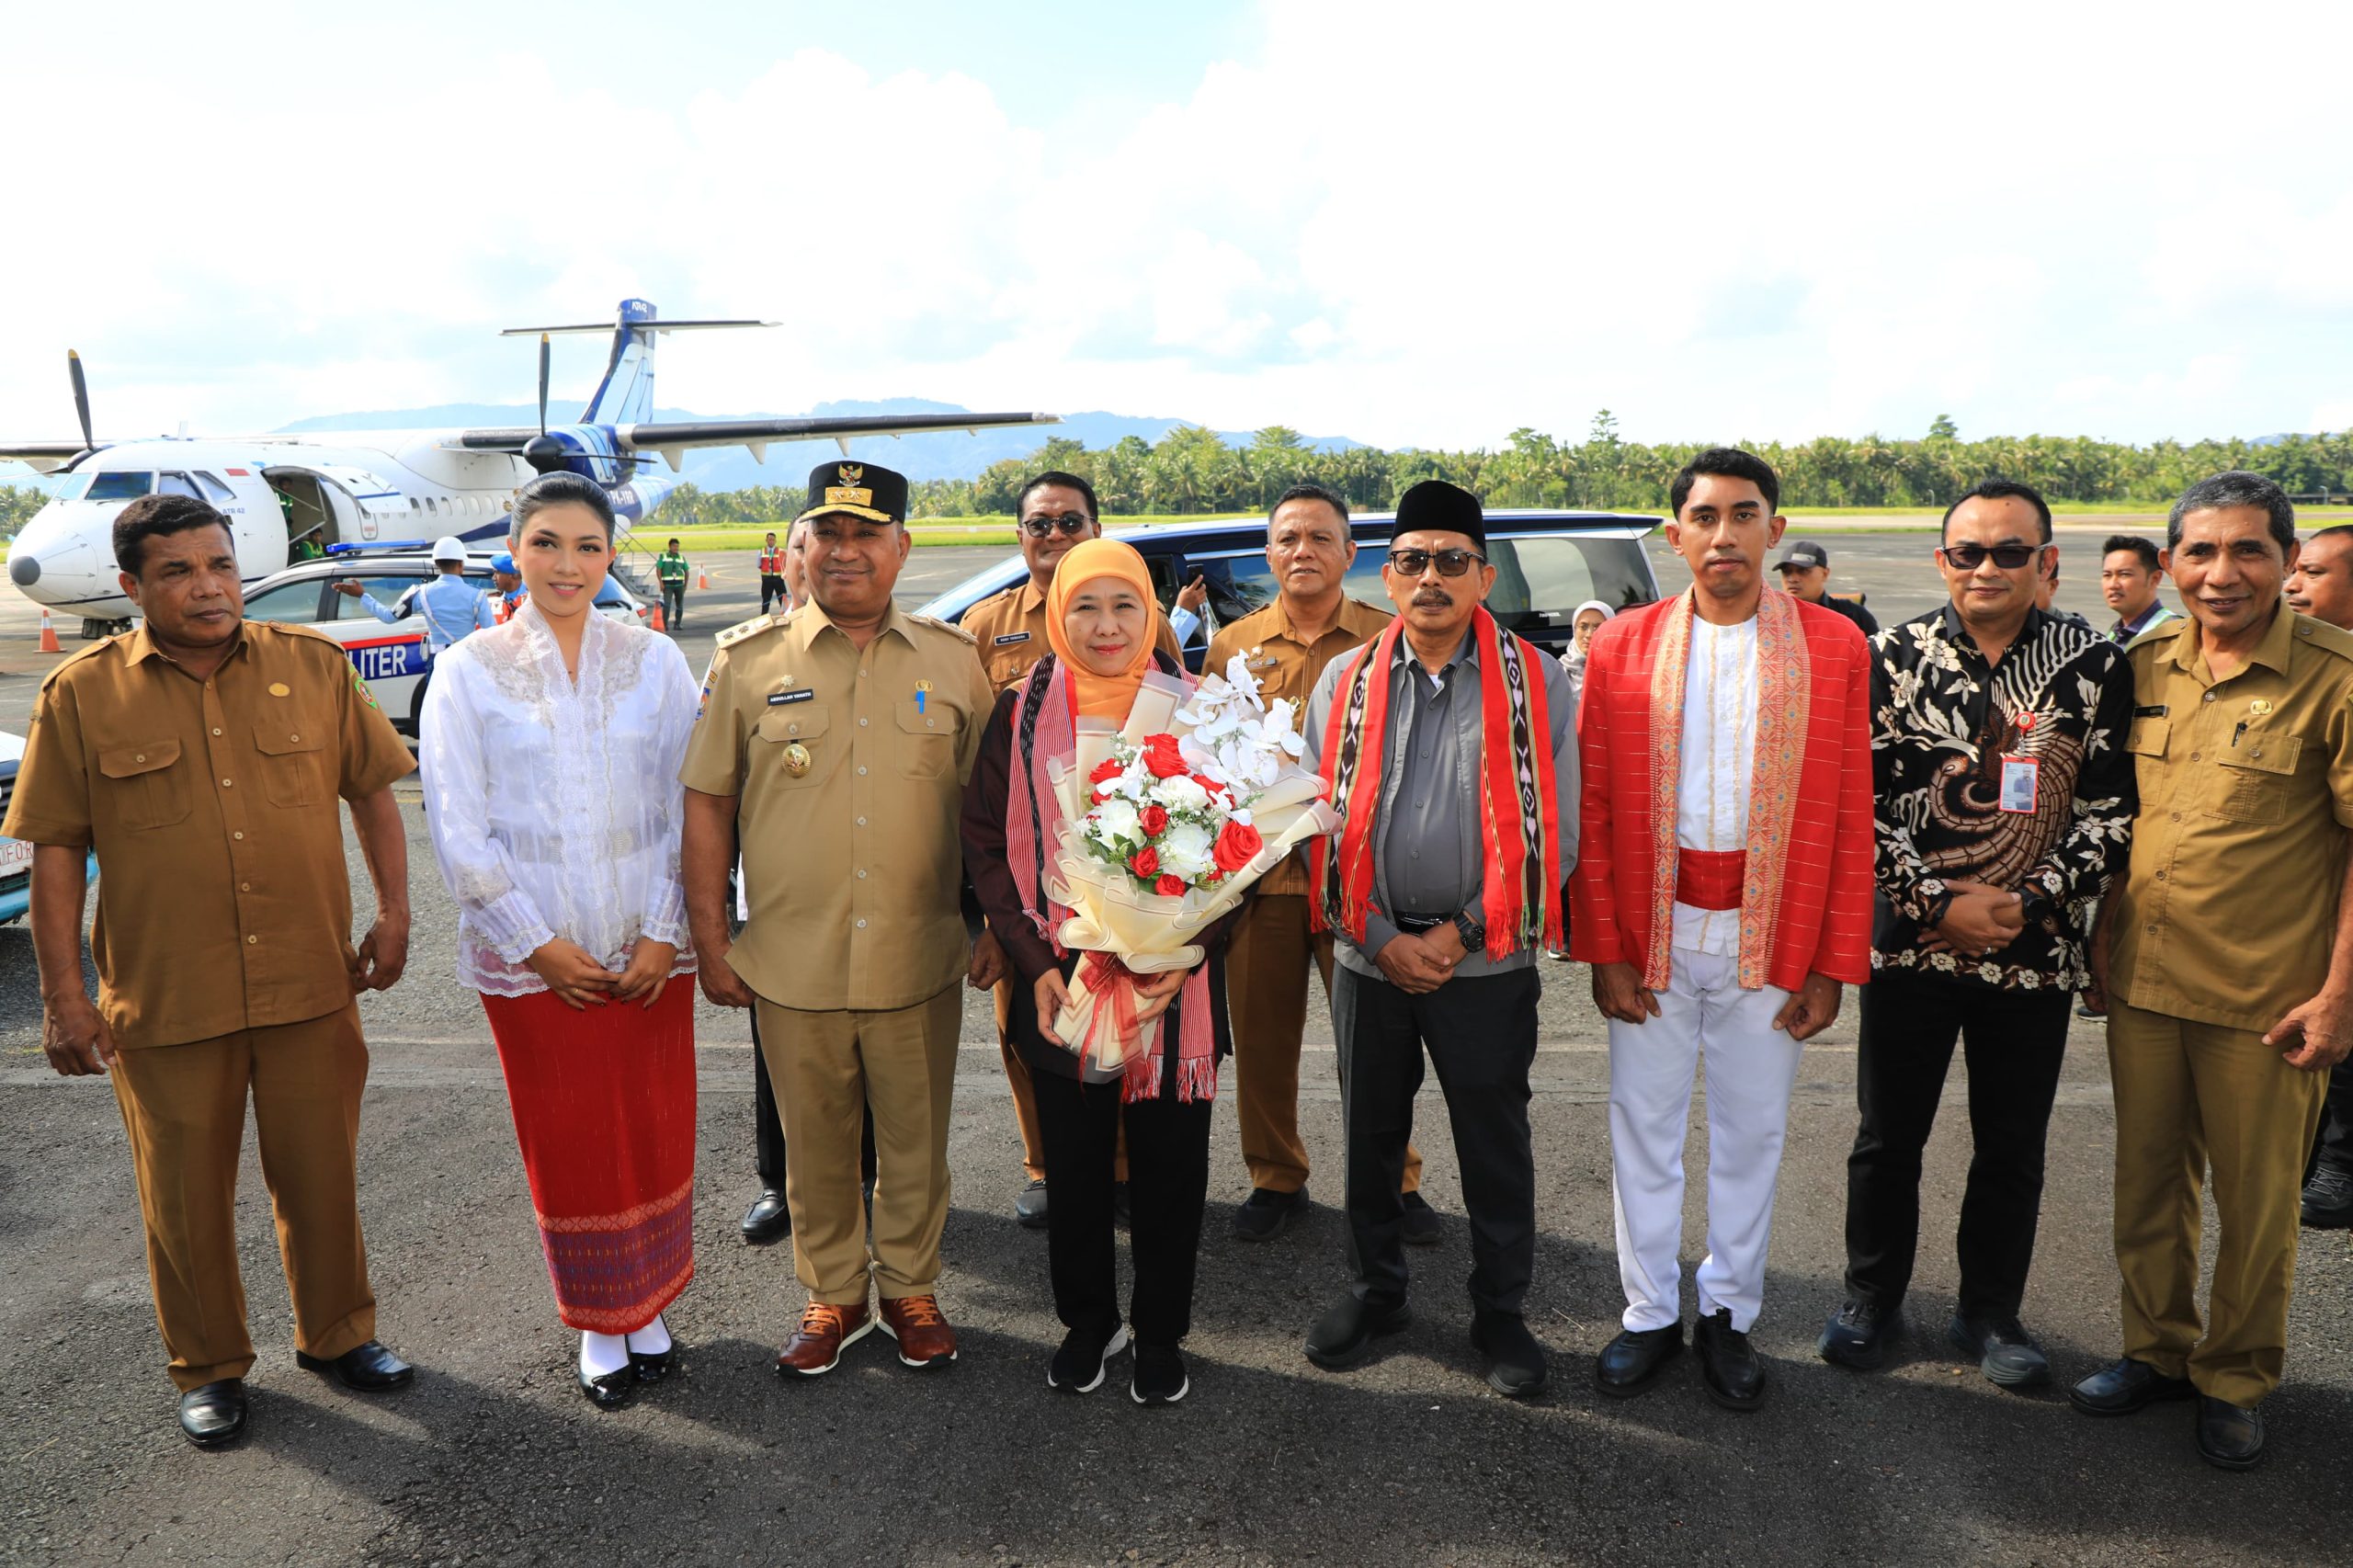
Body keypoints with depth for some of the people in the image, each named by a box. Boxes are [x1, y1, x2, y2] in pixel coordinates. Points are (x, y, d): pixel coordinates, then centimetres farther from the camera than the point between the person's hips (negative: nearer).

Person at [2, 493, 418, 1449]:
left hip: (311, 984, 1)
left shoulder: (313, 666, 1)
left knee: (320, 1174, 14)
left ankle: (336, 1334, 35)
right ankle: (208, 1367, 33)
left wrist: (393, 912, 2)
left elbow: (372, 789, 8)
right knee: (186, 1193, 13)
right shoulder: (81, 694, -3)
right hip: (164, 1001, -1)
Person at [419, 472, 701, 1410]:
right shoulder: (469, 672, -1)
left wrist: (664, 932, -7)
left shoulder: (655, 662, 2)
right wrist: (539, 942, -8)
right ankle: (598, 1323, 26)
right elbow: (458, 829, -3)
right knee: (567, 1141, 8)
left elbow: (688, 806, 1)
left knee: (654, 1129, 8)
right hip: (533, 955, -1)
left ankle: (648, 1306, 28)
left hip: (646, 950, 1)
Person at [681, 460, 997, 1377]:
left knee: (916, 1143, 13)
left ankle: (911, 1290, 35)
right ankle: (834, 1295, 34)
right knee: (815, 1146, 14)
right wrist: (708, 939, 1)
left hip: (919, 962, 0)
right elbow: (708, 803, 3)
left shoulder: (954, 661, 3)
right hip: (791, 964, 0)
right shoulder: (747, 660, 1)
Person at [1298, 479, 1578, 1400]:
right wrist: (1385, 939, -8)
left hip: (1488, 961, -2)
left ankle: (1501, 1313, 29)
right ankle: (1375, 1291, 36)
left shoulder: (1536, 685, -4)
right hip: (1369, 955, 2)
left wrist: (1459, 935, -11)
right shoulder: (1344, 683, 2)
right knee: (1370, 1134, 16)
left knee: (1495, 1144, 10)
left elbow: (1551, 834, -6)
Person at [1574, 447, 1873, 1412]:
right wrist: (1602, 950, -5)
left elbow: (1851, 818, -1)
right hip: (1652, 933, 1)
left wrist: (1834, 964, -4)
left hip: (1771, 936, 0)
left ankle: (1728, 1313, 31)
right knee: (1644, 1126, 11)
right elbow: (1592, 808, -1)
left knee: (1751, 1133, 12)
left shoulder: (1835, 647, -1)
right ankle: (1651, 1312, 28)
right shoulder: (1622, 645, -1)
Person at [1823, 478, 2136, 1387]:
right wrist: (1937, 903, -13)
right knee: (1888, 1138, 12)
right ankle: (1871, 1301, 30)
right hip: (1909, 939, 0)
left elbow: (2112, 809, -3)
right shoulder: (1893, 656, -3)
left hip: (2035, 951, 1)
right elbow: (1859, 801, -5)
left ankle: (1990, 1313, 32)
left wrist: (2027, 902, -14)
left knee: (2012, 1149, 13)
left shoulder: (2096, 665, -1)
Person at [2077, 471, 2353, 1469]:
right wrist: (2101, 935, 9)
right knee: (2148, 1182, 16)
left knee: (2257, 1203, 11)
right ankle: (2158, 1351, 35)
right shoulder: (2145, 666, 4)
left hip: (2265, 1001, -4)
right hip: (2142, 981, 4)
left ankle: (2236, 1380, 31)